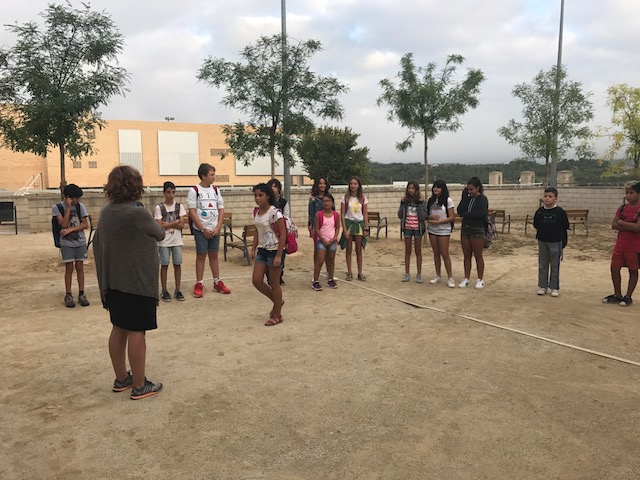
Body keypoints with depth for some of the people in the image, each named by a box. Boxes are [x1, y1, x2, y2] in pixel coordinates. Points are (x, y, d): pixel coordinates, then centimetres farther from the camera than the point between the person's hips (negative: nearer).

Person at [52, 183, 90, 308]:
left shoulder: (80, 206, 1)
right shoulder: (57, 207, -4)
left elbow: (85, 225, -2)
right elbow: (64, 224, -14)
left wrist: (70, 229, -14)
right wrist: (68, 208, -16)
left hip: (80, 242, 2)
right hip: (66, 243, -2)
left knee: (80, 267, 4)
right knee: (69, 268, -1)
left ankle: (81, 294, 10)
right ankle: (68, 295, 8)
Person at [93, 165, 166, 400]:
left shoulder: (106, 212, 5)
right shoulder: (138, 214, -20)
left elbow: (97, 243, 14)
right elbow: (159, 234, -4)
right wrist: (157, 225, 19)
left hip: (113, 282, 8)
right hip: (137, 283, -8)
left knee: (119, 329, 16)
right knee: (137, 332, 0)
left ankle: (121, 379, 28)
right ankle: (139, 386, 10)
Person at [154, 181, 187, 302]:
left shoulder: (179, 206, 2)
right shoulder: (159, 207, -4)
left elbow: (181, 225, -6)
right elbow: (160, 226, -11)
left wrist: (166, 224, -12)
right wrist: (175, 222, -11)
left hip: (177, 241, 2)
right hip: (164, 241, -2)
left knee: (177, 264, 5)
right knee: (164, 265, 3)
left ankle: (177, 290, 14)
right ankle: (164, 291, 12)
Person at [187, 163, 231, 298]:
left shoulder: (216, 190, 7)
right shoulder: (194, 190, -7)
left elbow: (221, 210, 7)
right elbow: (192, 212, -9)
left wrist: (218, 228, -4)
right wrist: (203, 229, -12)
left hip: (215, 229, 4)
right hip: (200, 230, -4)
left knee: (214, 255, 10)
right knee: (201, 255, 1)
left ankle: (217, 282, 18)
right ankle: (199, 284, 9)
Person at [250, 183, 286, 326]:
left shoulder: (275, 213, -17)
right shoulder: (256, 212, 6)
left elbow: (283, 234, -17)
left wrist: (278, 255, -20)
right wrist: (253, 249, 11)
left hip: (274, 250, -7)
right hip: (262, 250, 8)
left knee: (274, 283, 2)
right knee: (257, 281, 5)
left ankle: (277, 315, 17)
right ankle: (277, 301, 28)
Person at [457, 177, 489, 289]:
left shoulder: (482, 199, -5)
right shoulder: (467, 198, 11)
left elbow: (481, 214, -20)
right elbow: (460, 210, -4)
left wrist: (466, 214, -10)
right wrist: (465, 197, -7)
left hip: (477, 230, -5)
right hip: (465, 229, 5)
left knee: (478, 256, 1)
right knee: (467, 256, 9)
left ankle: (480, 280, 11)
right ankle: (466, 279, 16)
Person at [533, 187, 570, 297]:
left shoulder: (560, 212, -7)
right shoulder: (540, 211, 1)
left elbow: (565, 227, -4)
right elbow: (536, 225, 10)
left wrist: (563, 242, -6)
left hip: (556, 242, -3)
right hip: (542, 241, 3)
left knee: (555, 266, 5)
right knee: (542, 265, 10)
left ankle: (554, 287, 14)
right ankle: (542, 286, 20)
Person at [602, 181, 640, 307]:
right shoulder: (622, 208, 6)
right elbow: (614, 225, -3)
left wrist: (621, 222, -12)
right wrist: (630, 227, -16)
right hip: (620, 244, 6)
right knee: (614, 268, 7)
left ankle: (628, 297, 17)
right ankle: (617, 295, 21)